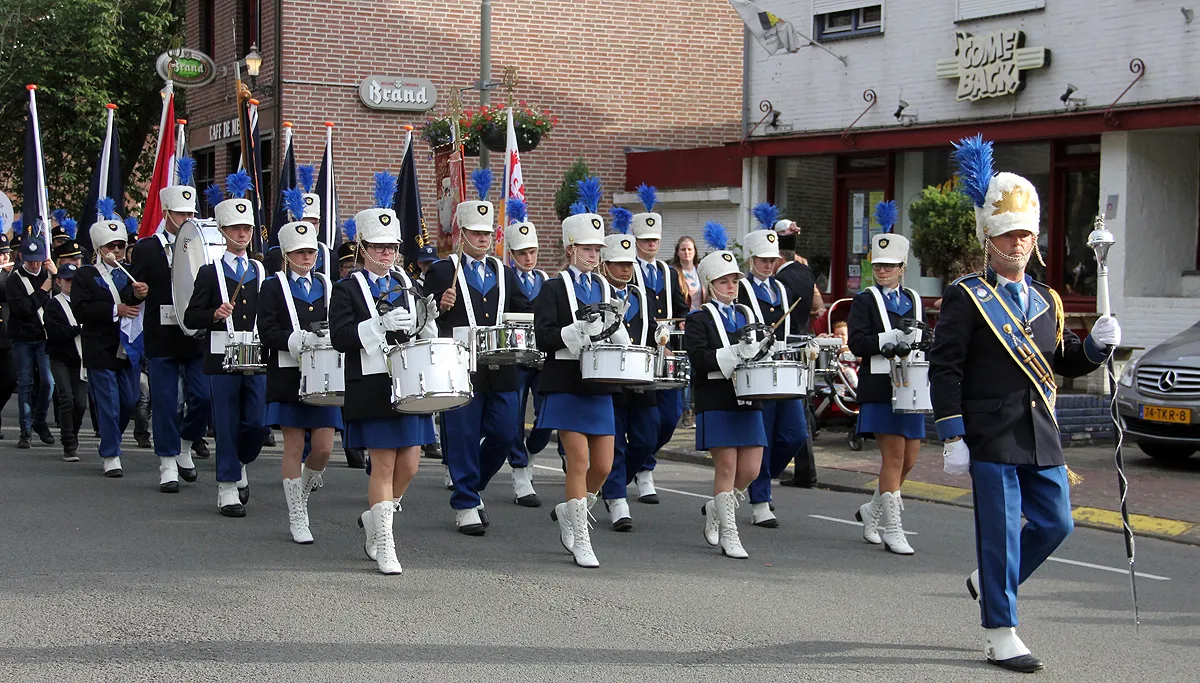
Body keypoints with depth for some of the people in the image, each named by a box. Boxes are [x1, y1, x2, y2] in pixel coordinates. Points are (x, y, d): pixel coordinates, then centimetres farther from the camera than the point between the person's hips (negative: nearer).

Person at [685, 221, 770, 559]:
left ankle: (716, 509, 28)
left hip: (748, 402, 6)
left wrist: (763, 349, -3)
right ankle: (728, 535, 5)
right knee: (727, 467, -5)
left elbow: (761, 350, 19)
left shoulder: (748, 315, 17)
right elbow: (700, 359, -15)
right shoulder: (699, 320, -1)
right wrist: (737, 352, -24)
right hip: (716, 402, -6)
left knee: (751, 469, 3)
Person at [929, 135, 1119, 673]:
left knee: (1055, 524, 10)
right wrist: (952, 438, -14)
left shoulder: (1046, 301, 15)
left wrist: (1098, 345, -2)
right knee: (1000, 533, -3)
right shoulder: (966, 297, -4)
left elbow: (1067, 363, 20)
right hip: (992, 439, -7)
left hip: (1041, 438, 7)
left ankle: (990, 582, 33)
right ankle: (1000, 636, 6)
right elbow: (944, 368, -9)